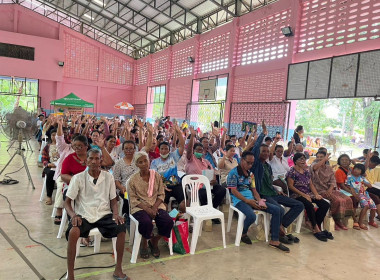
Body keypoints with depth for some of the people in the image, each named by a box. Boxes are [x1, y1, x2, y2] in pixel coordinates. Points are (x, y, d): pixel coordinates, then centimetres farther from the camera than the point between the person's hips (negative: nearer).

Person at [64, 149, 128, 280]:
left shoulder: (108, 177, 3)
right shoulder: (78, 178, -2)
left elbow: (113, 200, 10)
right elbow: (67, 202, 1)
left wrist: (115, 213, -10)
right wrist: (73, 215, -18)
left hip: (104, 215, 1)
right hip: (83, 215, -1)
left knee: (122, 227, -25)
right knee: (73, 232, -33)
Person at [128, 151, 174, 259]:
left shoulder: (156, 176, 5)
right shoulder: (133, 179, -1)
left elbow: (161, 195, 5)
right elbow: (133, 199, -4)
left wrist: (154, 207, -12)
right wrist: (146, 209, -17)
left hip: (156, 205, 3)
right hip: (140, 207, -2)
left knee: (168, 221, -23)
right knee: (146, 223, -34)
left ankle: (154, 242, 7)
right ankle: (144, 244, 2)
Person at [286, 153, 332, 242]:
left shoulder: (306, 171, 17)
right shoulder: (292, 171, -6)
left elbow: (311, 184, 16)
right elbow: (290, 186, -13)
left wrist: (316, 194, -2)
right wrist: (304, 195, -17)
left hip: (309, 194, 8)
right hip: (297, 195, -7)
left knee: (325, 204, -12)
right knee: (309, 205, -35)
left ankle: (313, 224, -4)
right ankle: (316, 229, -17)